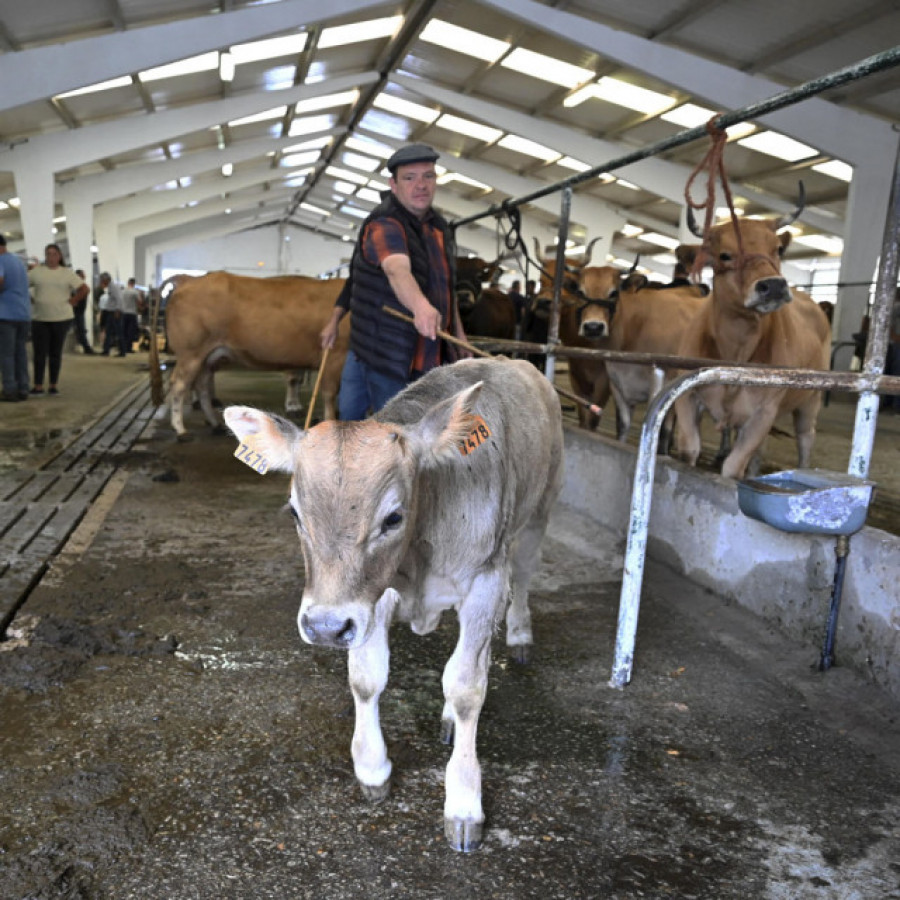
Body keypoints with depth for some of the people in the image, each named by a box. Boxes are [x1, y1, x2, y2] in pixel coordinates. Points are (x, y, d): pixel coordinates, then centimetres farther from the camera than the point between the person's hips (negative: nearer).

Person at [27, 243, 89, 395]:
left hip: (61, 319, 0)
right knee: (40, 353, -2)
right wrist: (30, 300, 1)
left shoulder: (67, 273, 4)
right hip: (39, 319, 0)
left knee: (56, 353, 5)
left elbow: (84, 289, 2)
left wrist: (71, 301, -4)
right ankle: (38, 386, 3)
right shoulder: (36, 271, 6)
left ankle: (54, 385, 12)